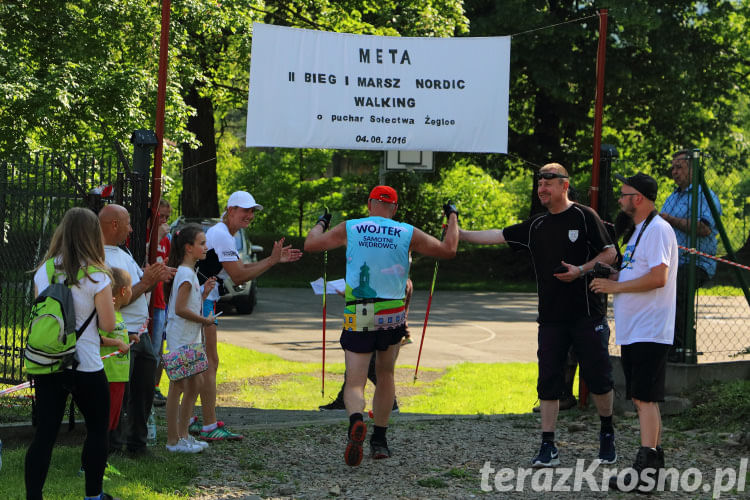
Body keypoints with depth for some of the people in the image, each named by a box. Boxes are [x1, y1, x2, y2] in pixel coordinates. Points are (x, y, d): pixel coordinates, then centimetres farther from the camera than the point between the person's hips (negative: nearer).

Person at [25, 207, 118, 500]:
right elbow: (108, 325, -9)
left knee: (44, 434, 4)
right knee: (97, 430, 15)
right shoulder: (95, 275, -12)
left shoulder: (43, 272, 2)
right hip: (85, 366, -4)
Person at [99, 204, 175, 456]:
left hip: (140, 334, 10)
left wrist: (155, 277, -3)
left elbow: (142, 289, 17)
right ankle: (111, 450, 5)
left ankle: (137, 445, 27)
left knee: (143, 393, 15)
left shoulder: (123, 253, 16)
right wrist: (146, 282, -19)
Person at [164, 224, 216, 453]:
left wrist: (204, 292, 7)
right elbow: (180, 309, -23)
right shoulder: (186, 273, -16)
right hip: (180, 339, -10)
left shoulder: (189, 273, 15)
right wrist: (205, 320, -14)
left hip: (190, 338, 10)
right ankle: (174, 440, -1)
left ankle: (183, 434, 20)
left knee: (195, 382, 13)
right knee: (178, 386, -6)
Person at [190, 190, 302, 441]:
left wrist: (275, 259, 12)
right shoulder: (222, 235, -16)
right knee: (209, 362, -8)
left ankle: (187, 420, 21)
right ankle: (209, 427, -6)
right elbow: (238, 276, -19)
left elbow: (239, 268, 18)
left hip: (201, 299, 10)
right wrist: (272, 261, -15)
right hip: (200, 301, -10)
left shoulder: (223, 233, 17)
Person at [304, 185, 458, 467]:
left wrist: (321, 223, 30)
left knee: (354, 383, -1)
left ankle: (356, 421, -33)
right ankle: (379, 440, 23)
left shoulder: (349, 229, 0)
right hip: (392, 317, 1)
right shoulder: (408, 234, 0)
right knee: (385, 375, 22)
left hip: (357, 319, -1)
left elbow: (310, 244, 10)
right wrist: (453, 218, 25)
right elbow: (448, 250, 9)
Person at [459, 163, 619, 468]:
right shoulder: (536, 227, 12)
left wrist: (581, 270, -15)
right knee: (548, 380, 0)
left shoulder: (584, 217, -2)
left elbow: (610, 253, -2)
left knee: (598, 376, 0)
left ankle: (607, 434, 22)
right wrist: (459, 233, 5)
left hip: (587, 314, -4)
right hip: (551, 317, 4)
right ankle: (548, 448, 3)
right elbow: (497, 236, 12)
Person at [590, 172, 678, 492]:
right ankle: (654, 461, 20)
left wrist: (615, 286, -16)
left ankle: (644, 471, -16)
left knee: (644, 398, -14)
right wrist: (612, 277, 10)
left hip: (649, 332, -10)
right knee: (642, 398, 13)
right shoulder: (640, 230, 20)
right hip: (633, 331, 10)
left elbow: (658, 277, -23)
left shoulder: (658, 230, -14)